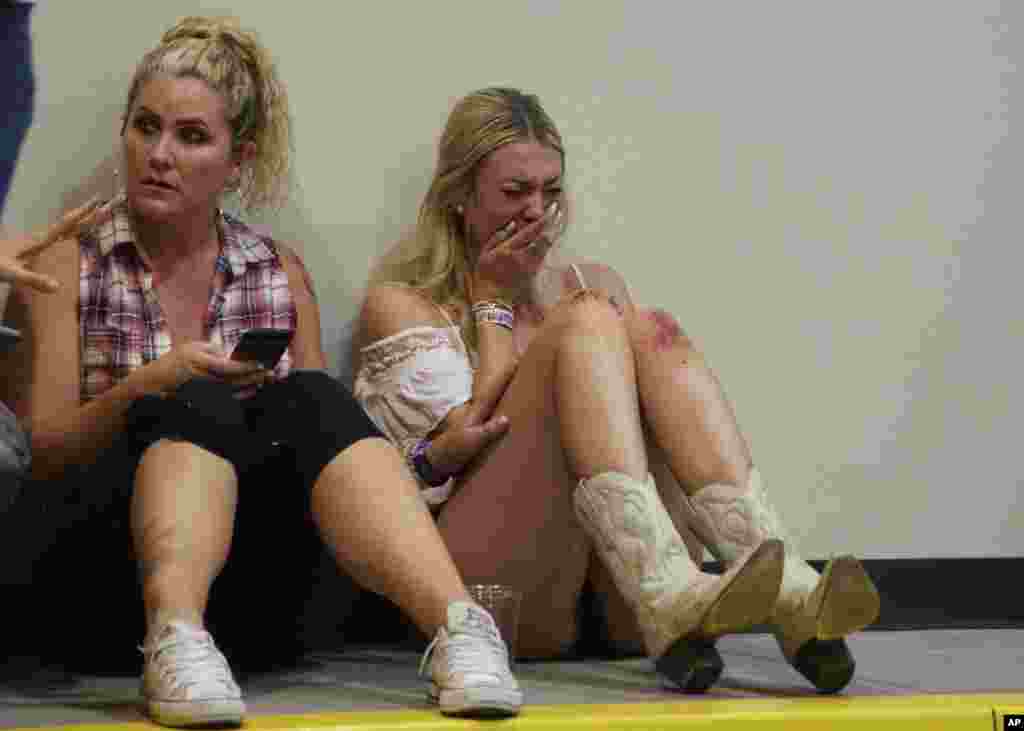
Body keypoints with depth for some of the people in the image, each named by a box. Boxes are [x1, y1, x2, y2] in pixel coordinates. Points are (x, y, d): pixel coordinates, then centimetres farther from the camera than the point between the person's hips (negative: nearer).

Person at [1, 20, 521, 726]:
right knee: (197, 407, -29)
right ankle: (175, 639, -54)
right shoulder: (68, 265, 8)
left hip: (249, 575, 2)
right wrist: (145, 387, -15)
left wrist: (285, 405, -6)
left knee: (310, 400, -25)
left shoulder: (283, 275, 16)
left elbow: (319, 424, 17)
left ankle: (457, 624, -46)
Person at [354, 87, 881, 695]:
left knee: (652, 332, -17)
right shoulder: (400, 303, 11)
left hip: (611, 591, 4)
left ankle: (785, 591, -38)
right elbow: (473, 433, -4)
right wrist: (490, 301, 6)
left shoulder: (592, 285, 25)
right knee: (586, 324, -21)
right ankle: (666, 598, -46)